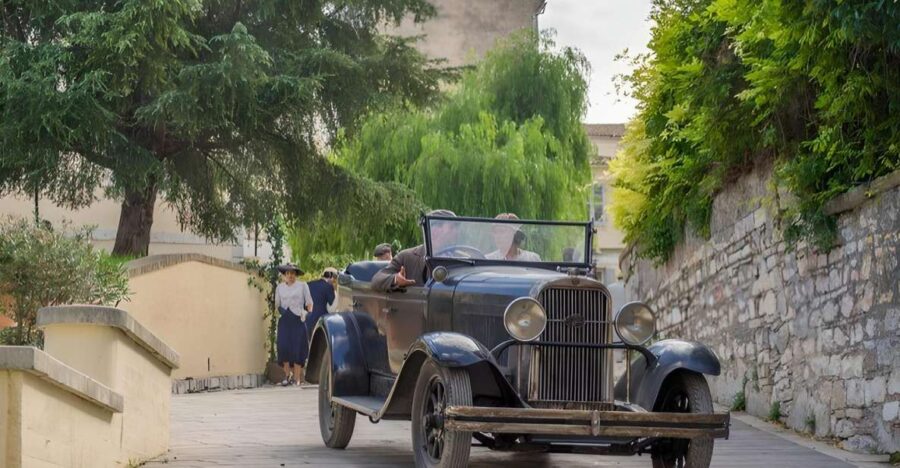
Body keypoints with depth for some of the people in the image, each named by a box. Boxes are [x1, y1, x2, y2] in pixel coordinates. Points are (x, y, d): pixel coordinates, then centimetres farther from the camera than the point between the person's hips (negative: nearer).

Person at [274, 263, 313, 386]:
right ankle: (287, 374, 2)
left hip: (298, 320, -2)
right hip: (284, 320, 2)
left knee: (297, 348, -6)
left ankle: (297, 378, -1)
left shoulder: (302, 286, 6)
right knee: (283, 346, -13)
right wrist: (280, 311, 8)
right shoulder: (280, 287, 14)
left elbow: (309, 303, 7)